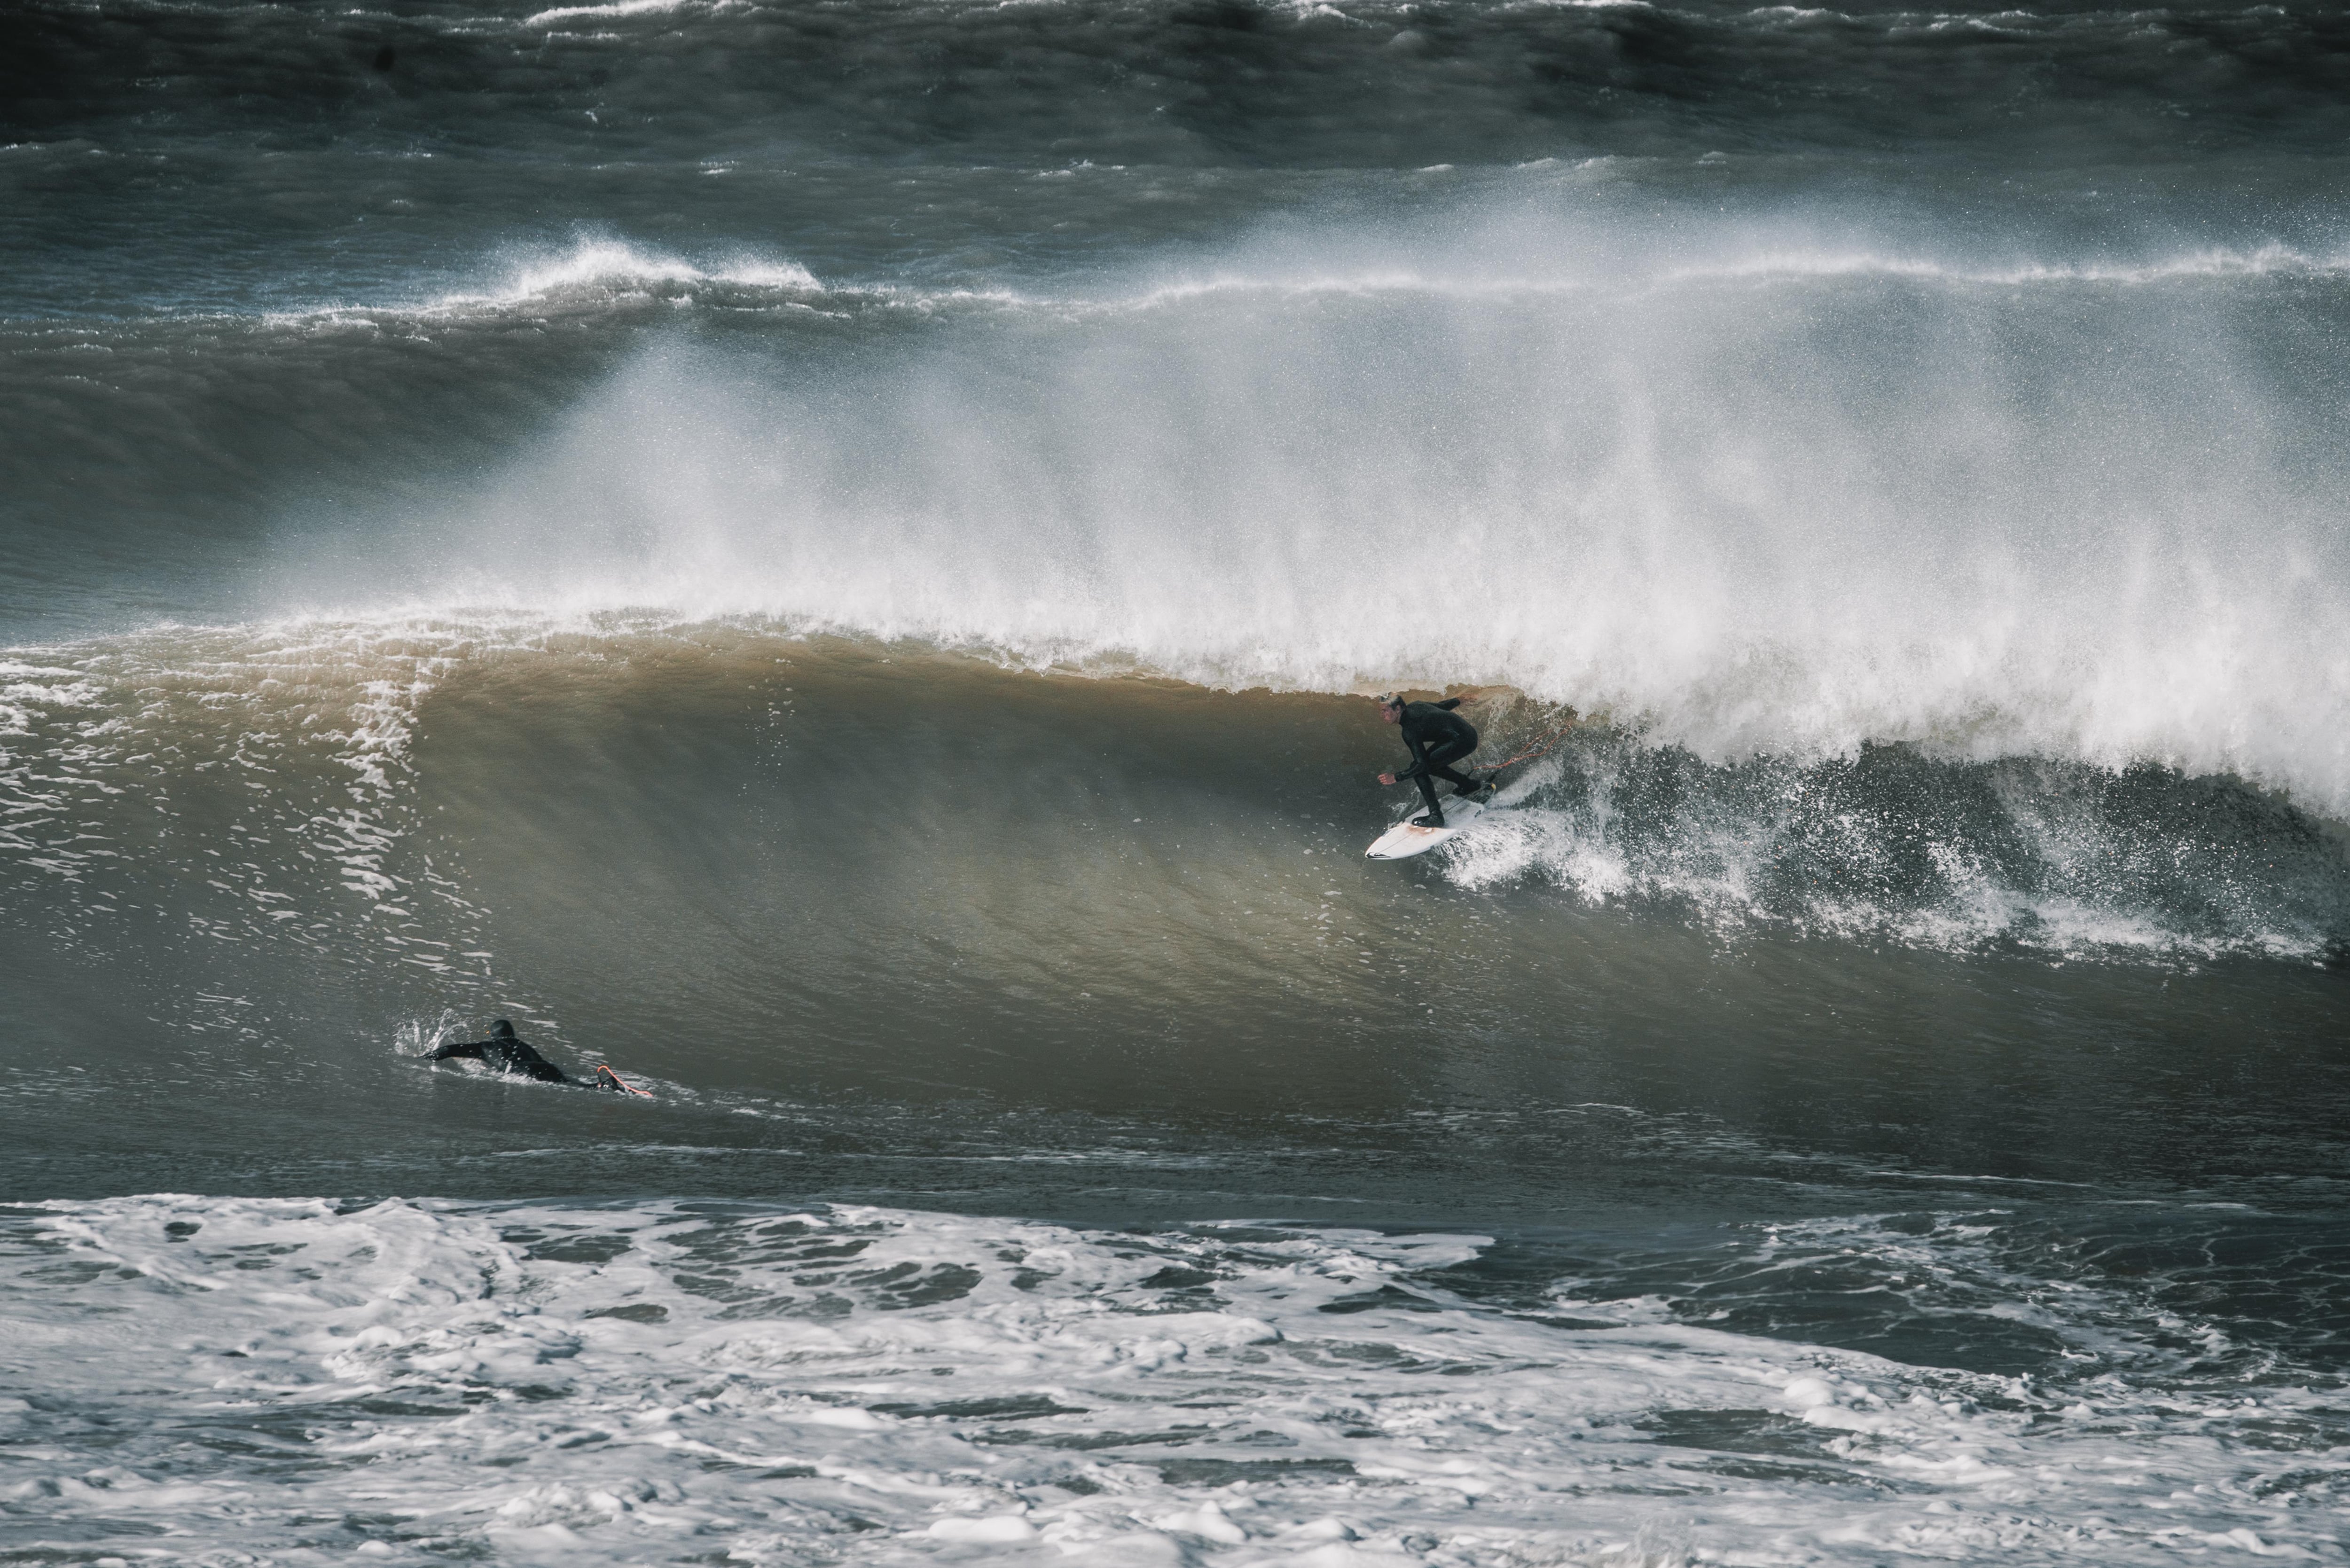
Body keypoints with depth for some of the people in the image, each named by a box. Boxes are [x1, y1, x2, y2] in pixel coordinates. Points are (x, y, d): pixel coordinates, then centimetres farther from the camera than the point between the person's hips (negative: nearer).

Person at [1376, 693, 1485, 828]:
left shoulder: (1410, 730, -19)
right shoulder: (1413, 707, 5)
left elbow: (1422, 765, -24)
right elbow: (1444, 705, 21)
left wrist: (1396, 777, -25)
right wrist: (1458, 700, 42)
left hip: (1462, 741, -10)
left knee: (1418, 768, -15)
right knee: (1430, 764, 22)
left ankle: (1435, 816, -19)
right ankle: (1469, 785, 32)